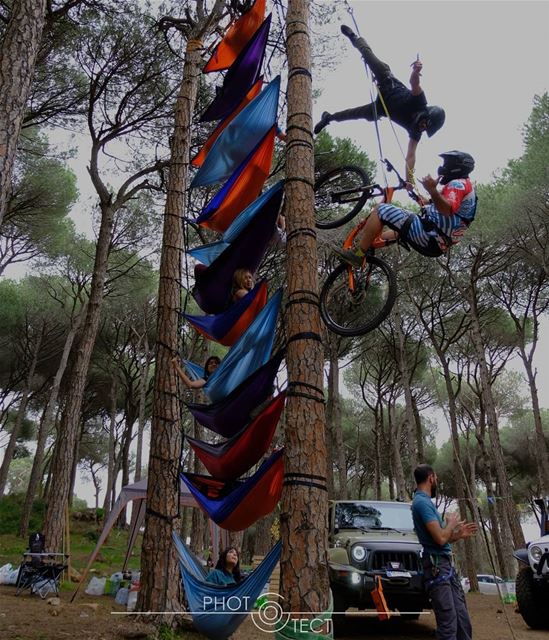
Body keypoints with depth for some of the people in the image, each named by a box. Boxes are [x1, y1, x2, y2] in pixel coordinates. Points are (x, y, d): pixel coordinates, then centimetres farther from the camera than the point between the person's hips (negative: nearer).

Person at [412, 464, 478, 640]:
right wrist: (451, 523, -4)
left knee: (462, 617, 11)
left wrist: (458, 535, 15)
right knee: (448, 622, -7)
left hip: (447, 565, 10)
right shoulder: (422, 502, -16)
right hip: (437, 565, -10)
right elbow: (440, 538, -22)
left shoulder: (425, 501, 17)